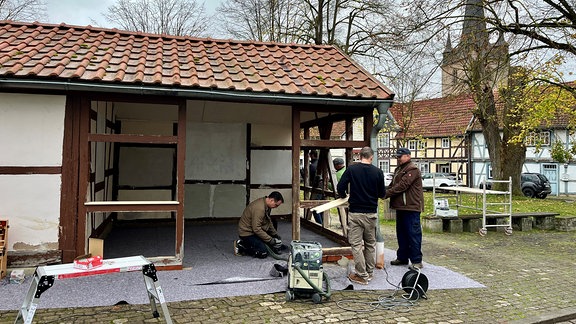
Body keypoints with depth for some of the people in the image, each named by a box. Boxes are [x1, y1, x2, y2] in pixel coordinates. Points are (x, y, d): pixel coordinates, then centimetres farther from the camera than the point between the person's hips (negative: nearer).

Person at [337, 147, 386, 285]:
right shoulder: (378, 172, -2)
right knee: (370, 243, 17)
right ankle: (369, 272, 26)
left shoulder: (351, 169, -6)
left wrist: (344, 196, 12)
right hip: (371, 213, 3)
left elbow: (340, 187, -9)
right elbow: (382, 194, 4)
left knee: (356, 244, 4)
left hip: (355, 213, -2)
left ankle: (362, 275, 7)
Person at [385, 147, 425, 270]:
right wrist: (385, 192, -2)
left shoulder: (412, 169, -13)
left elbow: (402, 185, -21)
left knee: (413, 234, -5)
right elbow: (392, 185, 17)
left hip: (411, 206, -10)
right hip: (401, 207, 10)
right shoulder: (398, 169, 19)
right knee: (401, 233, 15)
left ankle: (417, 261, 1)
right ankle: (402, 257, 25)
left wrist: (386, 193, -20)